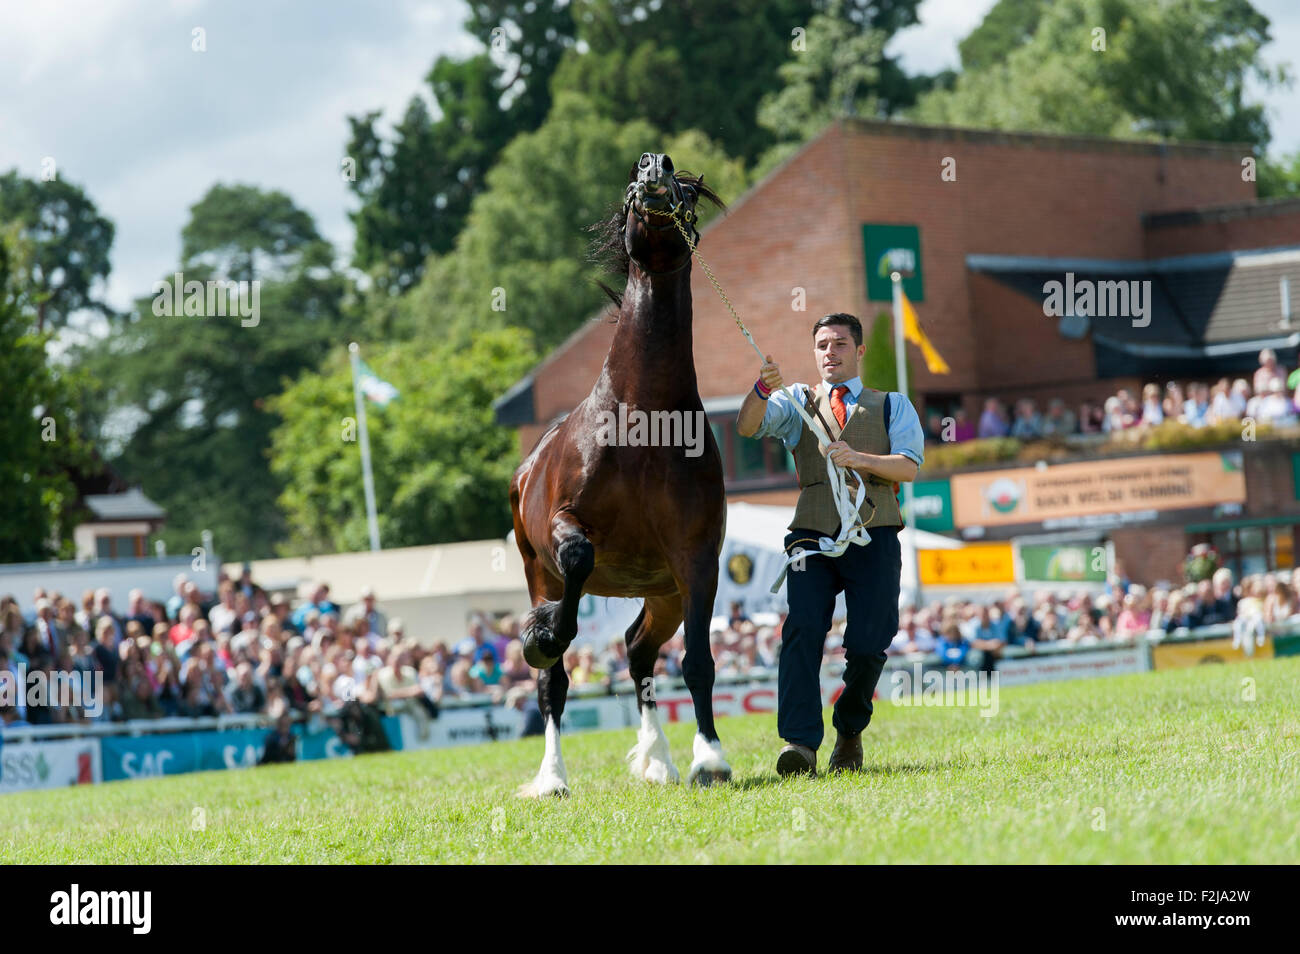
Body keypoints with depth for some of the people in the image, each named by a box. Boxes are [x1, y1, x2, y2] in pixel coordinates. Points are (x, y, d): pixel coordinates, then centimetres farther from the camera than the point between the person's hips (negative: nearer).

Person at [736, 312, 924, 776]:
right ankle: (800, 742, -30)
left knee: (868, 643, -10)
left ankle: (850, 731, 16)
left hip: (873, 534, 0)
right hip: (813, 533, 0)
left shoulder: (892, 405, 18)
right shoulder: (798, 402, 19)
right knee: (802, 629, -20)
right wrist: (762, 389, -20)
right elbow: (748, 426, 0)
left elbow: (909, 465, 2)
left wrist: (858, 458, -15)